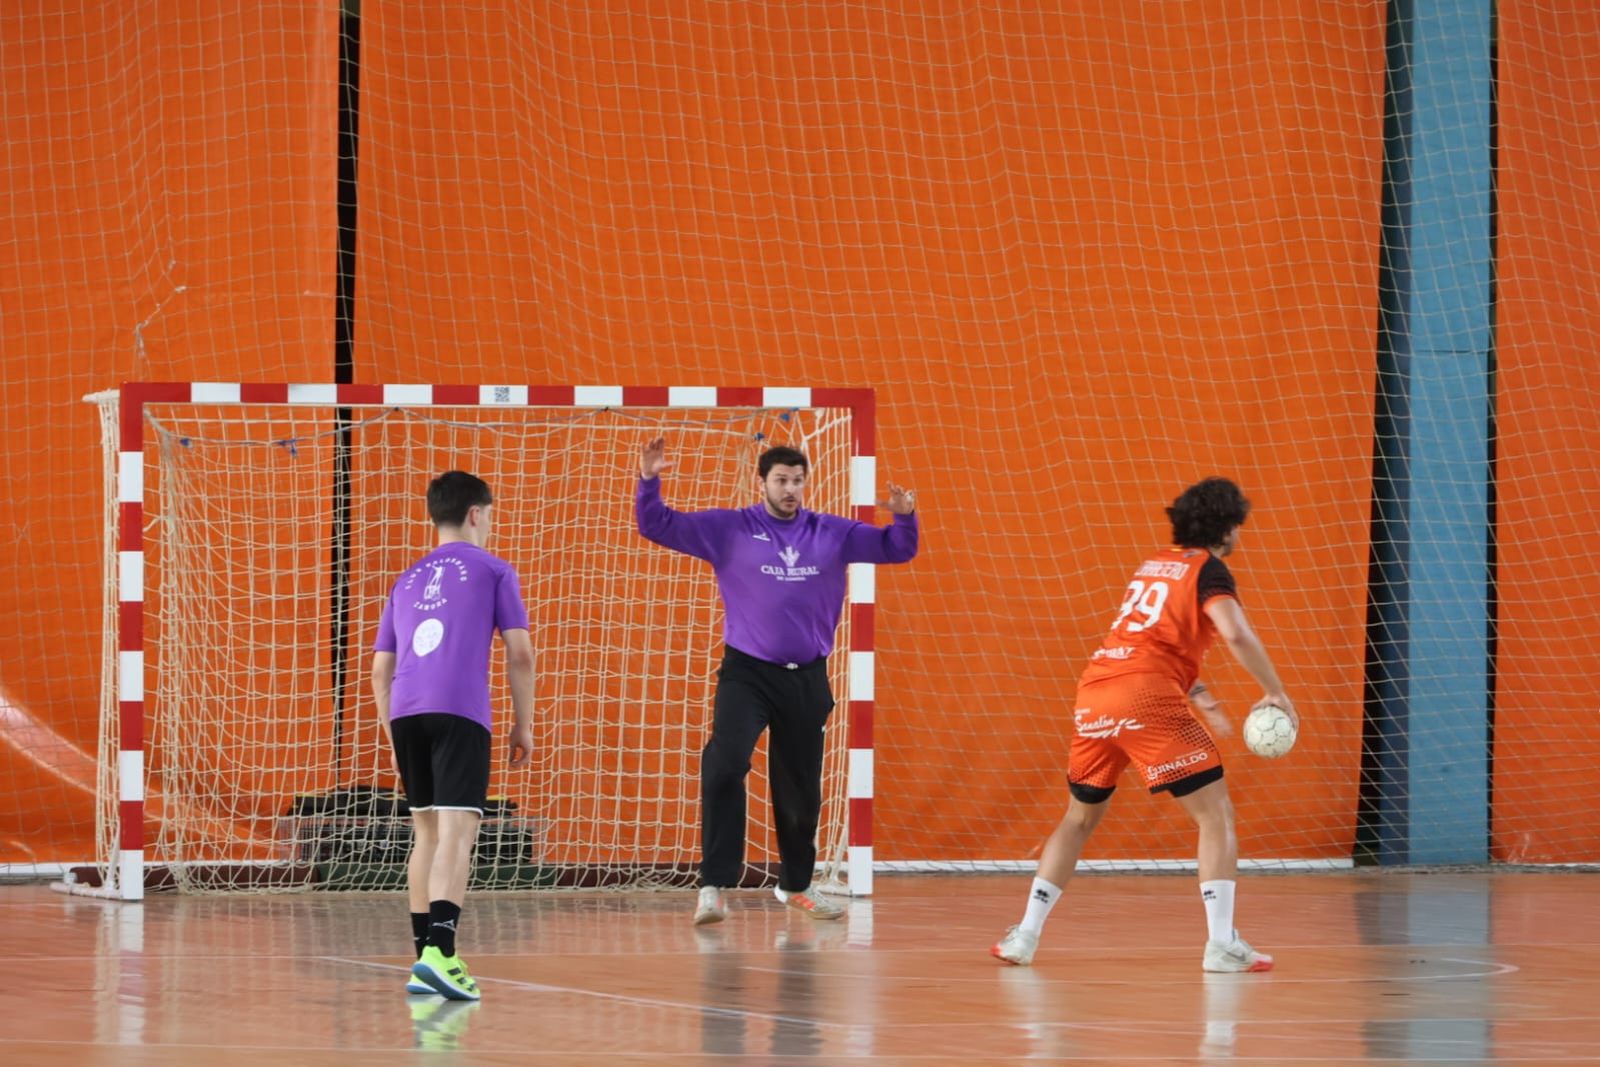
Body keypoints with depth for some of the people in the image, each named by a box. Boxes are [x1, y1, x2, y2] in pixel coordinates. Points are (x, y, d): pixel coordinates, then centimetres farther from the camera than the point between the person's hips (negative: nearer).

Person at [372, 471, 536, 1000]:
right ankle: (439, 952, -30)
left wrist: (394, 737, 28)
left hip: (405, 713, 5)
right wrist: (523, 724, 10)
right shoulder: (491, 570, 11)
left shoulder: (407, 580, 24)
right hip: (460, 710, -5)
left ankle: (425, 957, 18)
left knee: (427, 831, 16)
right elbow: (519, 653, 3)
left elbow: (381, 669, 23)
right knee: (456, 831, -13)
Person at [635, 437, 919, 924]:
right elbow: (658, 527, -2)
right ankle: (714, 886, -22)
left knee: (801, 788, 12)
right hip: (747, 673, -3)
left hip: (807, 678, 3)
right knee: (724, 765, -24)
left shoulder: (832, 534, 5)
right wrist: (648, 481, -18)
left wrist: (904, 517, -12)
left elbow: (896, 549, 8)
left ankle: (796, 884, 34)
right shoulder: (728, 529, -1)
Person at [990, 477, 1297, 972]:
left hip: (1094, 692, 7)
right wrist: (1275, 693, -4)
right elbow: (1236, 634, -14)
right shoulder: (1208, 569, 3)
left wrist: (1199, 695, 32)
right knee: (1216, 813, -1)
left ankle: (1024, 936, 18)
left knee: (1080, 816, 23)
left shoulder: (1154, 564, 25)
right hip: (1146, 696, -7)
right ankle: (1222, 945, -11)